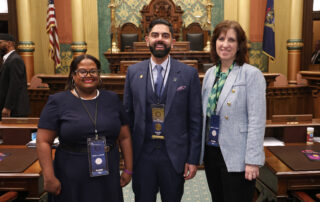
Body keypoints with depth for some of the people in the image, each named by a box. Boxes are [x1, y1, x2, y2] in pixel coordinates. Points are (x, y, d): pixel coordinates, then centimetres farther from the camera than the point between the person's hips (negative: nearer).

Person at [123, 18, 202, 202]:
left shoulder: (189, 74, -4)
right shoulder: (133, 72, 2)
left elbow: (195, 120, -3)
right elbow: (128, 114, 6)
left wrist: (193, 159, -4)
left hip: (175, 154, -1)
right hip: (142, 153, 1)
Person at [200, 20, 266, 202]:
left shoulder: (252, 74, -10)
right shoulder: (210, 73, 9)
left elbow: (257, 121, -14)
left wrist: (253, 161, -16)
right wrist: (200, 150, 12)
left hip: (236, 158, -6)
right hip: (210, 152, 6)